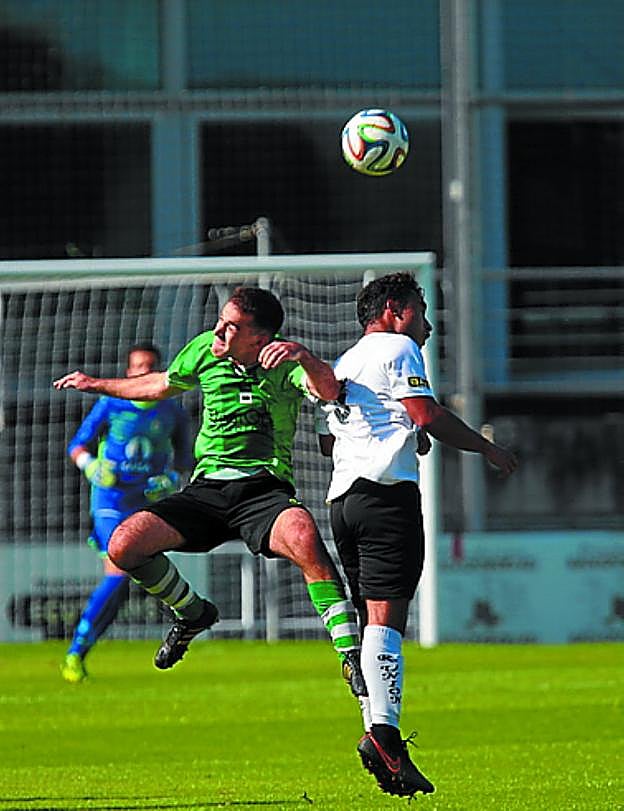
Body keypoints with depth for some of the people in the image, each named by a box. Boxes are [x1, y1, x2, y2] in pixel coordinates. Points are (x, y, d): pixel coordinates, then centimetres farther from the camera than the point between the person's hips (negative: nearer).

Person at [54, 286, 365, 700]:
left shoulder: (282, 361, -10)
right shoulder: (204, 351, 3)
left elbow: (327, 389, -31)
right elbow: (162, 385, 24)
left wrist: (302, 355, -50)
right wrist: (97, 384, 34)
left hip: (266, 490, -5)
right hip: (207, 489, 5)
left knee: (303, 534, -38)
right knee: (124, 545, -13)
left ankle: (351, 654, -32)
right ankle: (193, 613, 17)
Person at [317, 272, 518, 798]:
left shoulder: (343, 365, 28)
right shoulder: (397, 348, 1)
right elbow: (428, 416, -9)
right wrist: (488, 448, 2)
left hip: (343, 498, 8)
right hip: (387, 489, -8)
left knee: (372, 618, 7)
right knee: (386, 615, -16)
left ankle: (378, 735, -4)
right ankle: (383, 729, -28)